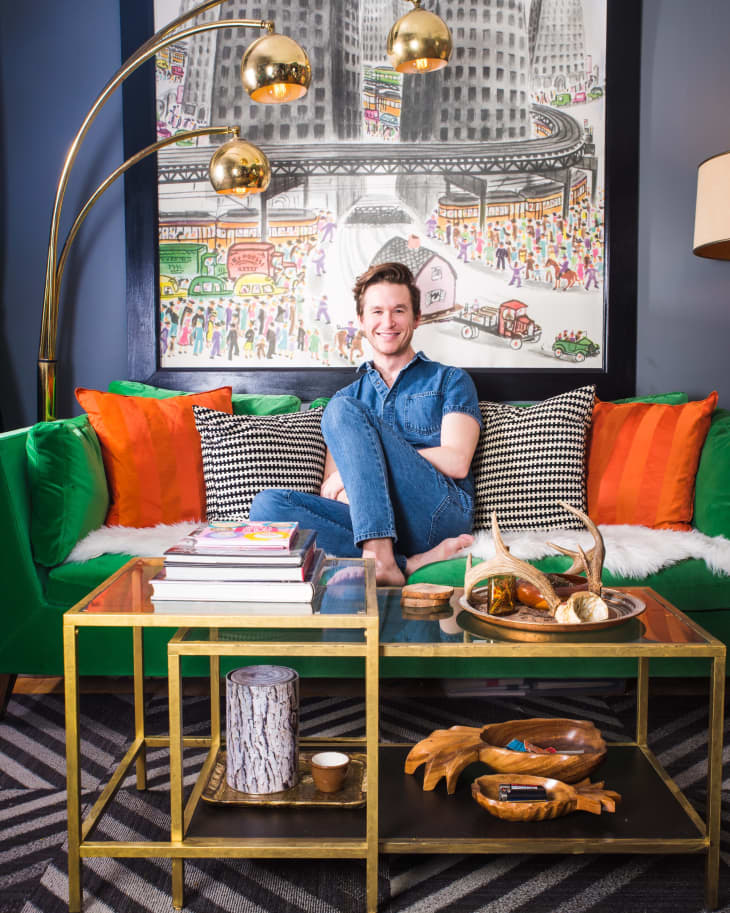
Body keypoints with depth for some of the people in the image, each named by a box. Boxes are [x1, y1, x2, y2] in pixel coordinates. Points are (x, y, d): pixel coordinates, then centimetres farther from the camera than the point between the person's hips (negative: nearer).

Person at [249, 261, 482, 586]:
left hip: (440, 514, -3)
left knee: (342, 410, -18)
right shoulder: (349, 394, 26)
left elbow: (456, 462, -2)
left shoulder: (449, 380, 17)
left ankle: (381, 559, -34)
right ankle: (408, 564, -30)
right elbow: (329, 492, 16)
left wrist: (360, 458, -4)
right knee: (267, 503, -21)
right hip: (373, 520, 4)